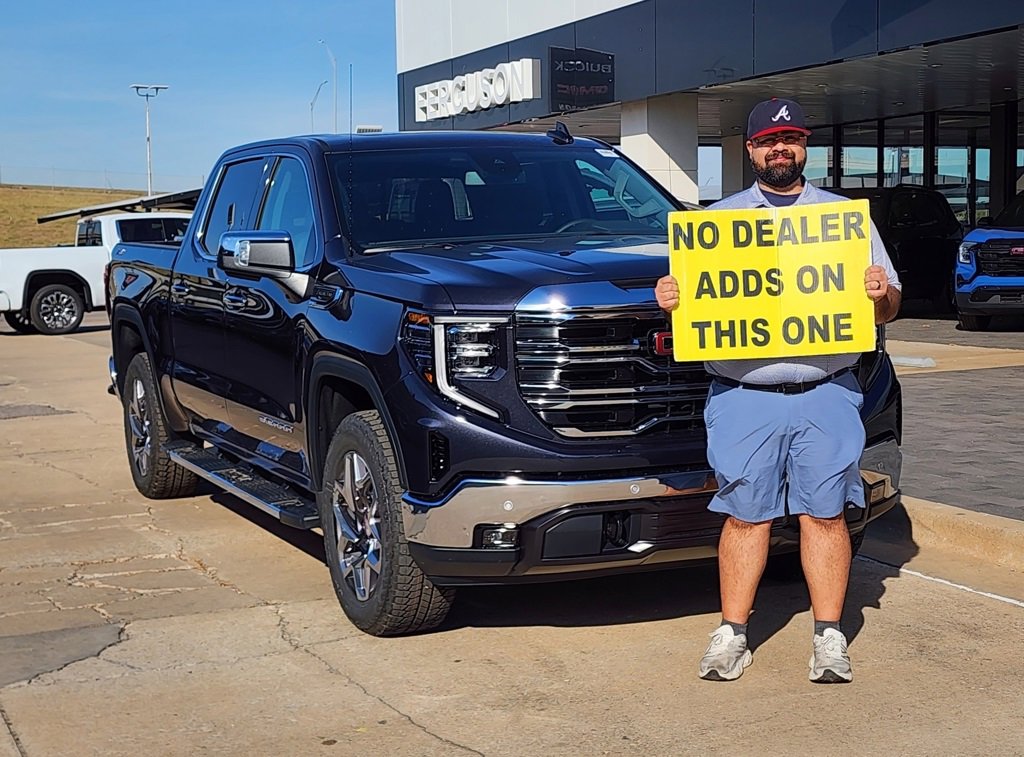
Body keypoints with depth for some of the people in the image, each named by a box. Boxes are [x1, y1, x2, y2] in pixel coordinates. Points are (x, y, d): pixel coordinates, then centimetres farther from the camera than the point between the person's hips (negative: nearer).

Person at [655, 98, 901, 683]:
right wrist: (670, 300, -10)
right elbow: (692, 299, 12)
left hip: (827, 393, 0)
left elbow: (888, 307, 13)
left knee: (825, 515, 1)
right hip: (742, 396, 0)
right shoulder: (718, 220, 13)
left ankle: (830, 636, 11)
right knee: (745, 516, 2)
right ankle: (732, 634, 12)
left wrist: (882, 293, -10)